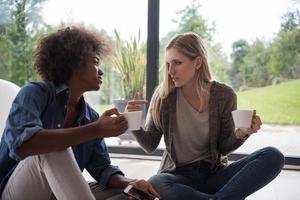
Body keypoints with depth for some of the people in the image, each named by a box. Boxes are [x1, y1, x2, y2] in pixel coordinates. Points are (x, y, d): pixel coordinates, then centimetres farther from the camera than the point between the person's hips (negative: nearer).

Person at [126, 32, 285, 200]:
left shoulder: (224, 95, -6)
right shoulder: (163, 96, -6)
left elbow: (224, 148, 0)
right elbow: (150, 145, 0)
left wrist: (240, 134, -20)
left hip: (214, 173, 1)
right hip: (179, 176, -1)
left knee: (274, 156, -20)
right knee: (155, 184, -37)